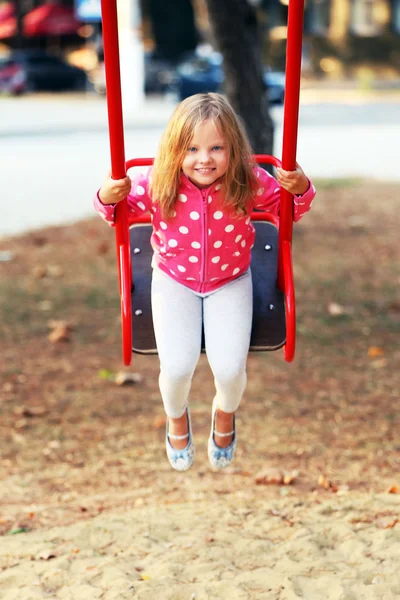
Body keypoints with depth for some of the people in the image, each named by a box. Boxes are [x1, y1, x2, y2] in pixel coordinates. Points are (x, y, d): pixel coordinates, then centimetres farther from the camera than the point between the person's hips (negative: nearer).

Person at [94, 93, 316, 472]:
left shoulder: (248, 182, -20)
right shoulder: (158, 184, -21)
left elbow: (289, 208, -2)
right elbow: (118, 212, -4)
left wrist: (300, 189, -25)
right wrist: (108, 197, -27)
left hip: (230, 280, 0)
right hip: (174, 280, 0)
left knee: (230, 367, -15)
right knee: (177, 367, -16)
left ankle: (225, 411, 27)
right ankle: (176, 416, 25)